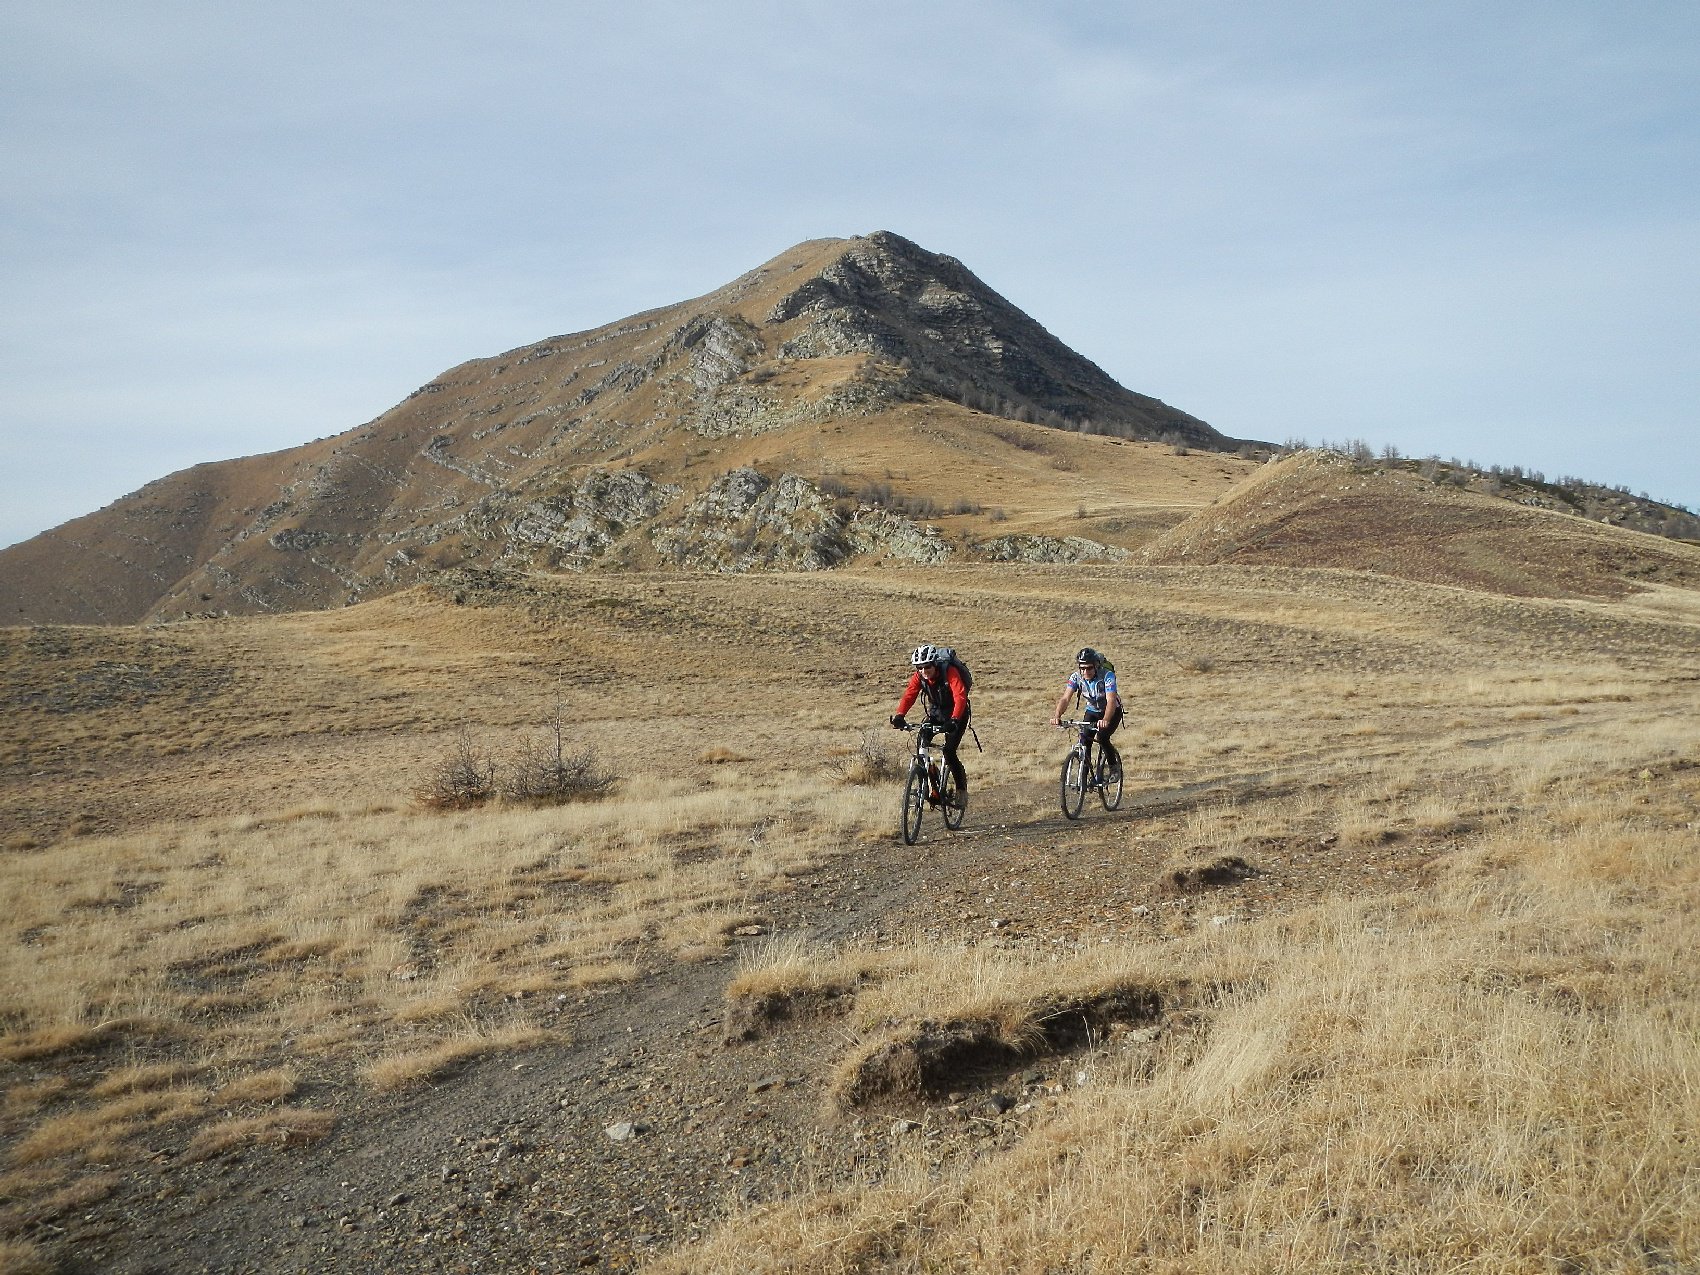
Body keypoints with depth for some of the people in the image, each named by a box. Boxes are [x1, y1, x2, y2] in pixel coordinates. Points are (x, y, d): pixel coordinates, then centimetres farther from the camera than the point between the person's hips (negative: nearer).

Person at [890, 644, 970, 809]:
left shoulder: (950, 672, -30)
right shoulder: (918, 676, -15)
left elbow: (960, 697, -40)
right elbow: (908, 695, -24)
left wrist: (954, 720, -55)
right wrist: (899, 716, -42)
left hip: (957, 714, -5)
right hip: (936, 712, 5)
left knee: (949, 752, -18)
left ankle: (961, 790, 1)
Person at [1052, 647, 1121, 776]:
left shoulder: (1107, 675, -31)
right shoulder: (1076, 677, -20)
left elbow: (1111, 700, -42)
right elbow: (1065, 698, -27)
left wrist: (1105, 720, -60)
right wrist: (1056, 716, -47)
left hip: (1112, 711, -4)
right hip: (1092, 711, 4)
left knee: (1102, 737, -26)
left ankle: (1114, 768, -4)